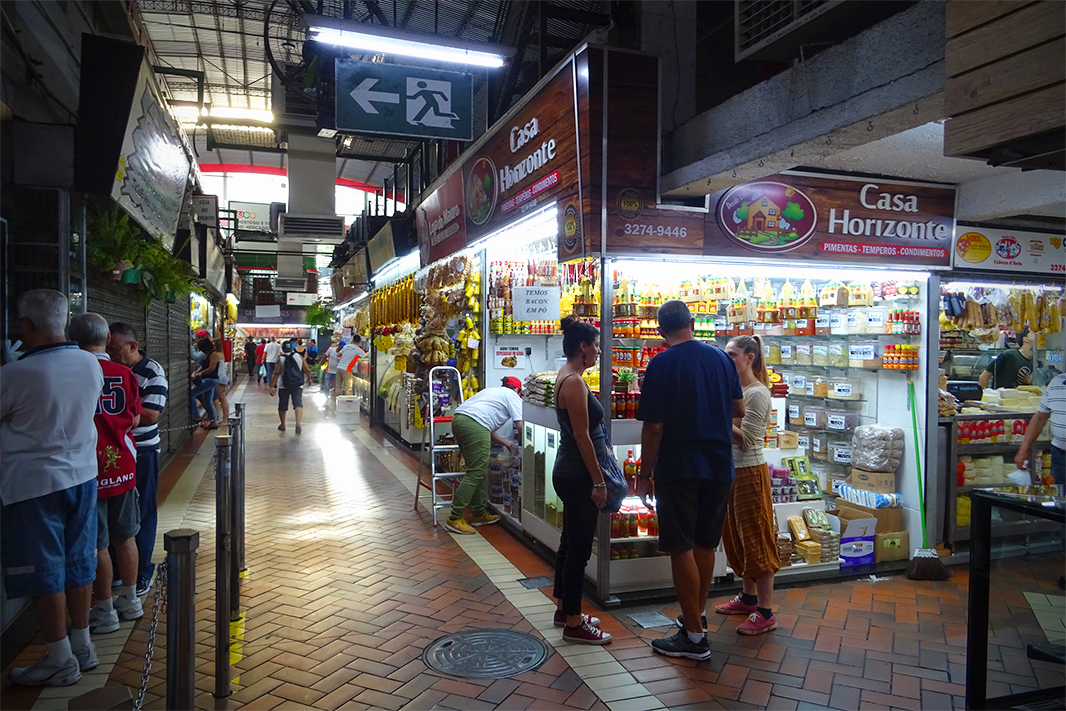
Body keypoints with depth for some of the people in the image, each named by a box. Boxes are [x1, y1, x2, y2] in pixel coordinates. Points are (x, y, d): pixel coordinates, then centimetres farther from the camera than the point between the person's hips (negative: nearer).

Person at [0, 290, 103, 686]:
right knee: (78, 562, 15)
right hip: (82, 474, 6)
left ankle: (59, 660, 14)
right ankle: (82, 646, 26)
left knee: (44, 571, 5)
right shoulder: (91, 364, -2)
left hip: (34, 483, -6)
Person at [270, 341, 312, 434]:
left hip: (283, 386, 0)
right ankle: (298, 424, -27)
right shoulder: (299, 356, 1)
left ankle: (282, 425, 28)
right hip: (297, 386, 1)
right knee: (298, 404, -6)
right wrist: (309, 379, 20)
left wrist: (272, 386, -15)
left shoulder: (280, 359, -5)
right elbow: (307, 370, 2)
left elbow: (276, 373, -15)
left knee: (282, 406, 14)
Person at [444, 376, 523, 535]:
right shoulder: (512, 396, 13)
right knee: (476, 473, -5)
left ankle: (480, 514, 24)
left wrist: (507, 443, 37)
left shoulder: (491, 391, 35)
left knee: (478, 471, 17)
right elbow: (521, 425, 4)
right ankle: (454, 519, -5)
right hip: (474, 425, -9)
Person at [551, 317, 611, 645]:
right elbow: (582, 436, -21)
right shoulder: (574, 382, -20)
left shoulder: (566, 376, 11)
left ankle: (564, 608, 32)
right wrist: (598, 482, -17)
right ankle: (574, 623, 11)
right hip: (578, 476, -10)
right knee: (579, 547, 0)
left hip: (569, 472, 10)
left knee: (570, 541, 19)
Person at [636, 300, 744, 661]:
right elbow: (739, 409, 14)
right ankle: (697, 615, 33)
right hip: (719, 467, 6)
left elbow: (653, 427, -14)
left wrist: (645, 473, -4)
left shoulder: (662, 364, -13)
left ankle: (694, 637, 8)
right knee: (705, 545, 18)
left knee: (682, 548, 2)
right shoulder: (721, 358, 4)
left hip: (678, 469, -6)